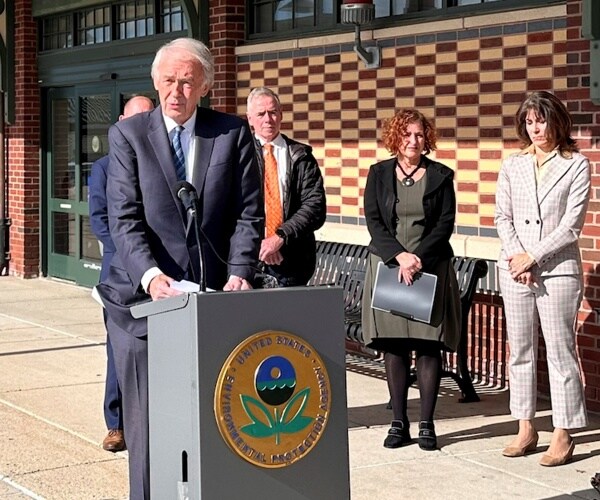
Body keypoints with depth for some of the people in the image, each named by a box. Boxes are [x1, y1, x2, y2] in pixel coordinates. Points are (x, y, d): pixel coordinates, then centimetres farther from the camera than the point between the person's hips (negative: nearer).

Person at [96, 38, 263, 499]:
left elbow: (249, 213, 3)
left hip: (213, 295, 1)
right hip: (146, 295, -1)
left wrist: (239, 274, -12)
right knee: (147, 416, 1)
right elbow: (125, 218, -7)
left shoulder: (234, 133, 6)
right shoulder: (127, 135, 2)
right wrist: (150, 275, -22)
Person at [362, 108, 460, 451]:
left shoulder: (440, 175, 4)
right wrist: (400, 256, -13)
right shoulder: (379, 174, 7)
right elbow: (374, 222, 0)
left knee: (429, 346, -2)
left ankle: (427, 424, 4)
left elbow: (445, 224, -2)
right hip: (387, 265, 1)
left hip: (430, 266, -1)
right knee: (393, 347, 2)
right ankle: (399, 423, 10)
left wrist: (417, 257, -14)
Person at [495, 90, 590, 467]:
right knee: (520, 350, 8)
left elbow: (571, 225, -7)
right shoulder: (513, 165, 10)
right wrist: (517, 257, -8)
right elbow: (503, 217, 7)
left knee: (561, 352, -2)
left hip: (558, 269, -4)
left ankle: (563, 435, 2)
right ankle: (526, 429, 16)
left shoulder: (576, 165, -2)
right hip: (514, 269, 4)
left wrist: (532, 257, -11)